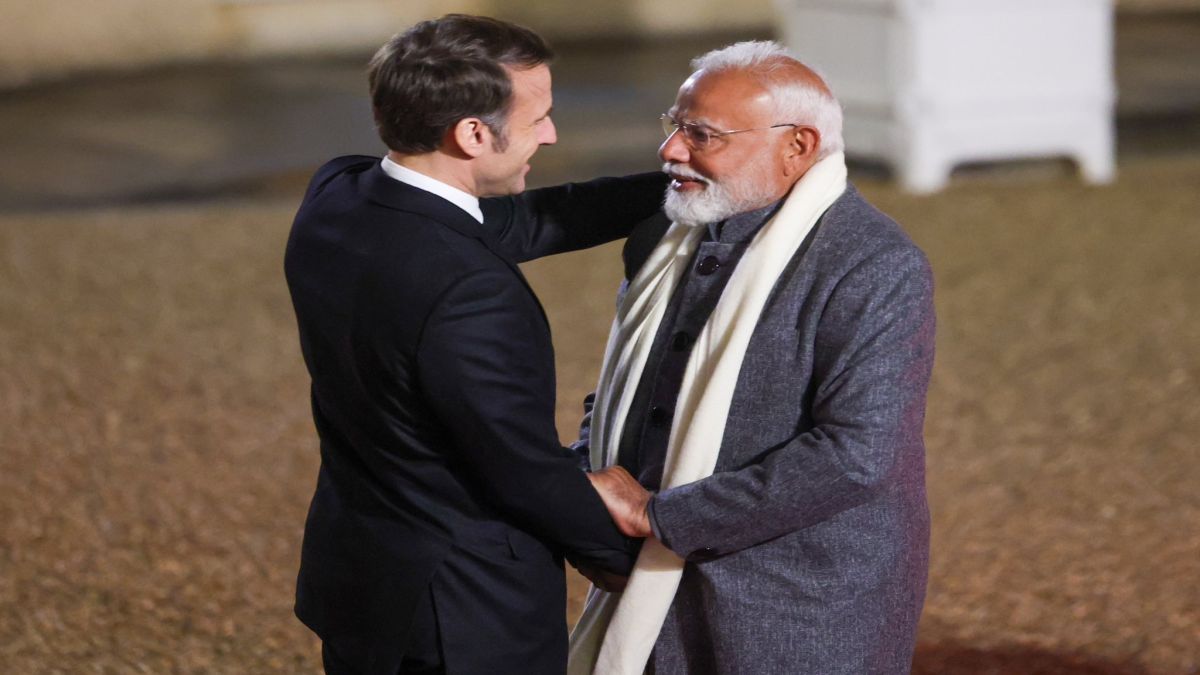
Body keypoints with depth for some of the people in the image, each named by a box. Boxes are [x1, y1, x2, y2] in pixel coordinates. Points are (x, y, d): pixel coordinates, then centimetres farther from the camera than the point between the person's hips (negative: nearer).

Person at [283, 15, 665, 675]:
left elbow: (520, 222, 3)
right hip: (463, 619, -8)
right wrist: (628, 553, -4)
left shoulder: (335, 197, -6)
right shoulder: (469, 296, -31)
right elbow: (530, 473, -21)